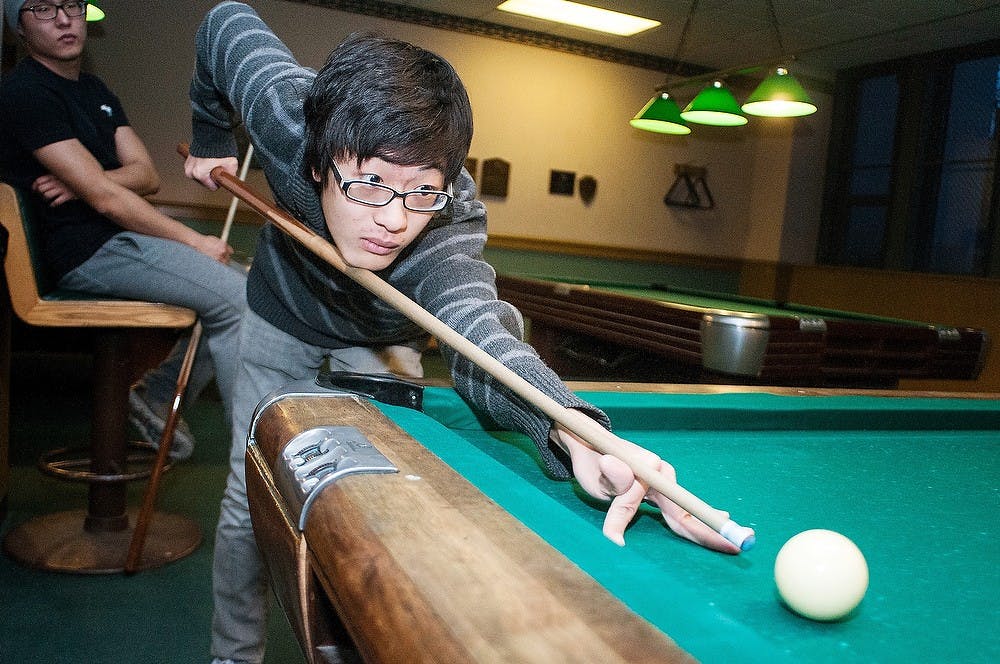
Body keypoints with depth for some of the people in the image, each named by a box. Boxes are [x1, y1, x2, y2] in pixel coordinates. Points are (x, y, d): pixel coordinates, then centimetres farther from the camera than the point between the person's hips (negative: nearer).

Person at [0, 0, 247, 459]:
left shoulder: (95, 91, 18)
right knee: (234, 297, -20)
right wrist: (194, 241, -15)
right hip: (87, 251, -9)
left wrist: (85, 181, -13)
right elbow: (105, 198, -17)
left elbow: (147, 176, 7)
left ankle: (158, 395, 13)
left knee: (243, 286, 3)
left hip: (121, 236, 9)